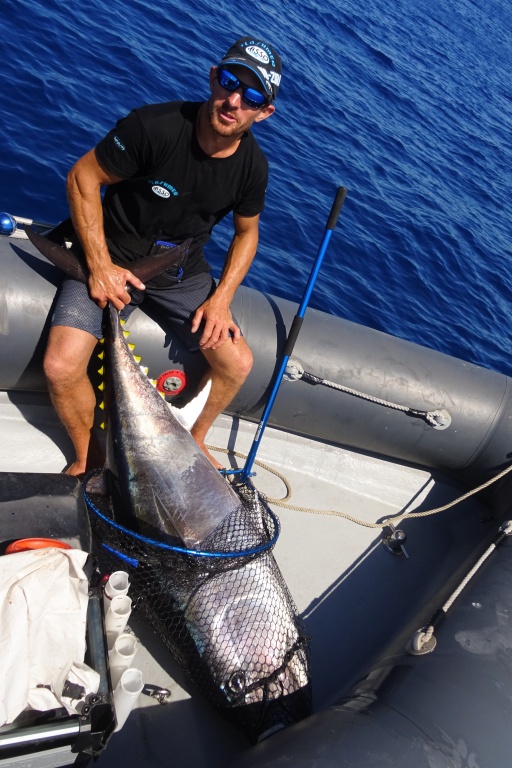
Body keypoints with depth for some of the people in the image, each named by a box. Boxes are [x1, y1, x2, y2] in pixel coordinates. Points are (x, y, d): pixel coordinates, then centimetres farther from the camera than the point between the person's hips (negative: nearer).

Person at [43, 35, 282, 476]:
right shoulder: (156, 126, -24)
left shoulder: (253, 166, -9)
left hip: (183, 272, 4)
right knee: (62, 367, -21)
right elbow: (83, 178, -15)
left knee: (238, 363, -5)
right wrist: (100, 265, -19)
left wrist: (221, 299, -6)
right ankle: (88, 456, 9)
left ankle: (194, 441, 24)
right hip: (112, 255, -4)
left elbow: (246, 232, 7)